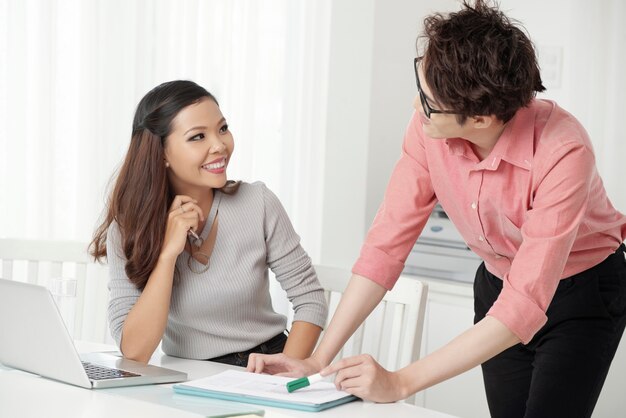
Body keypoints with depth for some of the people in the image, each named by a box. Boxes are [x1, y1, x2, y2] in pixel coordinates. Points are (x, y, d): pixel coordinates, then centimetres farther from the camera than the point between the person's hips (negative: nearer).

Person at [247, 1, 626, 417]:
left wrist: (401, 383, -40)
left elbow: (525, 304, -37)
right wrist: (318, 360, -19)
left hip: (585, 289, -4)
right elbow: (387, 242, -14)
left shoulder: (562, 152, -35)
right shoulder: (428, 129, -21)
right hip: (498, 284, 4)